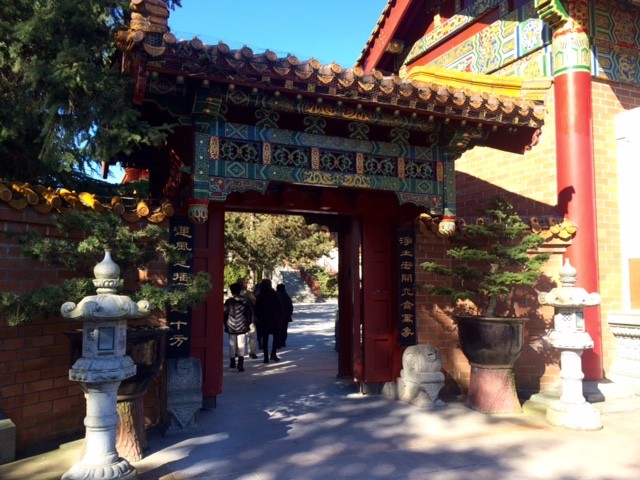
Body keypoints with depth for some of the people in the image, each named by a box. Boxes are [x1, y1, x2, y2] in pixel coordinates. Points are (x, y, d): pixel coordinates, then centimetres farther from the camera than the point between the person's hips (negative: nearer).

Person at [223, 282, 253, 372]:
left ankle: (232, 363, 26)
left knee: (232, 345, 14)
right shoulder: (245, 301, 0)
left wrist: (226, 324, 12)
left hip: (231, 327, 1)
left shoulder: (228, 301, -3)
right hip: (242, 326, -1)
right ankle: (240, 364, -15)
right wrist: (248, 323, 12)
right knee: (241, 345, -2)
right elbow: (250, 312, 3)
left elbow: (224, 313, -1)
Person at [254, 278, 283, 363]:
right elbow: (280, 307, -1)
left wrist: (259, 318, 12)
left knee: (265, 339, 4)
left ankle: (266, 357, 2)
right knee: (276, 336, 11)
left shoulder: (259, 296, -1)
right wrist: (280, 317, 6)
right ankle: (273, 354, 2)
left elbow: (257, 309, 3)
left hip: (263, 320, 1)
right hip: (274, 318, -1)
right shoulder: (274, 294, -3)